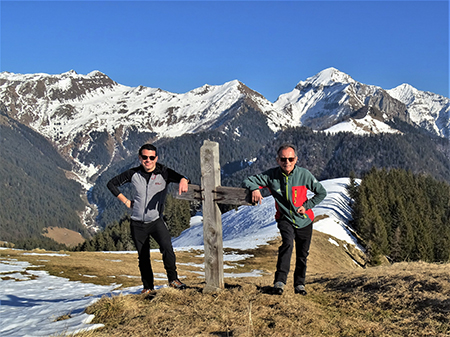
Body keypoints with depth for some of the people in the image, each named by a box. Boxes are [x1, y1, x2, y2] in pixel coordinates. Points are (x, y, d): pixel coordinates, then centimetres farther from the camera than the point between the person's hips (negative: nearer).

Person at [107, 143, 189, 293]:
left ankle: (173, 279, -13)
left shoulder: (164, 172, -5)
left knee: (166, 246, -26)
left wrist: (183, 180, -44)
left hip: (156, 220, -2)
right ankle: (148, 286, 25)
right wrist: (125, 201, 3)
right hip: (137, 223, 2)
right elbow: (112, 183, 10)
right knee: (143, 257, 10)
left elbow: (180, 177, -20)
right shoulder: (133, 174, 0)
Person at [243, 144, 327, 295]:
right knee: (287, 243, -28)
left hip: (304, 220, 2)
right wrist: (254, 189, -33)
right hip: (285, 219, -2)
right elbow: (248, 181, -11)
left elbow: (321, 192, -2)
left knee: (302, 254, 12)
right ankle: (280, 280, -24)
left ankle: (299, 283, 32)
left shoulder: (304, 174, -14)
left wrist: (306, 206, -11)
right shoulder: (271, 175, -14)